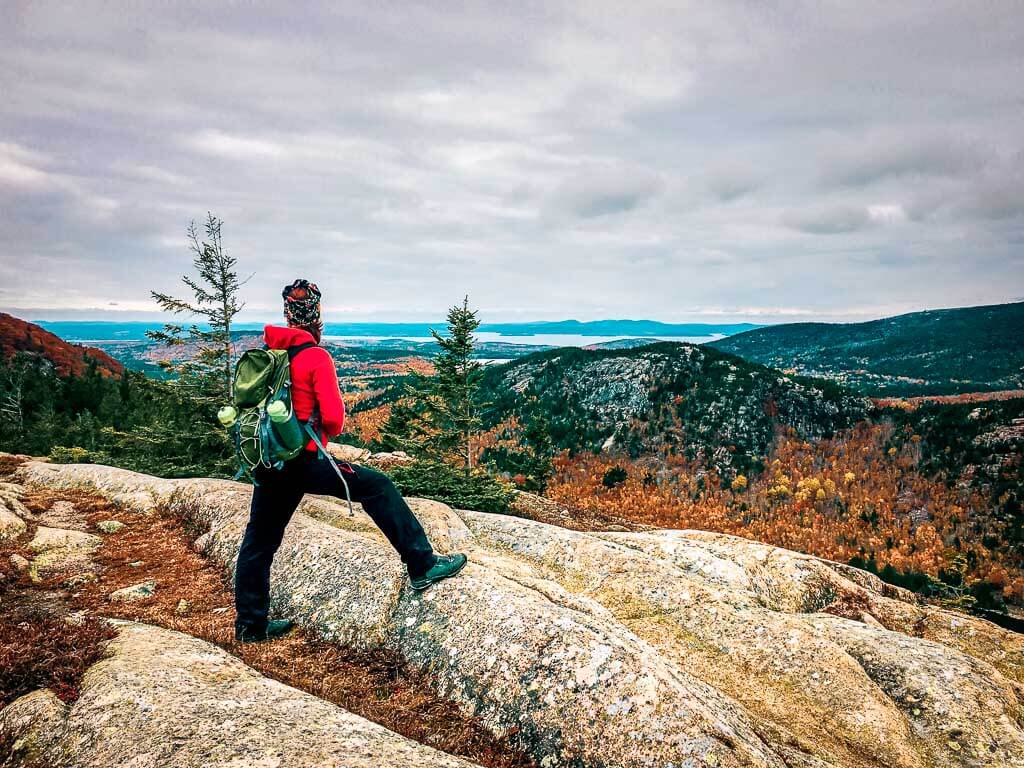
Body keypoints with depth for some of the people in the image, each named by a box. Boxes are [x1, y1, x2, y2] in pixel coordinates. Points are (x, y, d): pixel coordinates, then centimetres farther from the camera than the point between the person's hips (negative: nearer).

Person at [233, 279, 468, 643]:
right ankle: (423, 565, -2)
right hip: (303, 461, -8)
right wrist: (332, 431, 6)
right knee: (377, 487, -1)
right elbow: (333, 415, -16)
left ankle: (250, 625, 30)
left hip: (267, 462, 8)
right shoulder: (316, 357, -11)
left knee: (259, 540, 17)